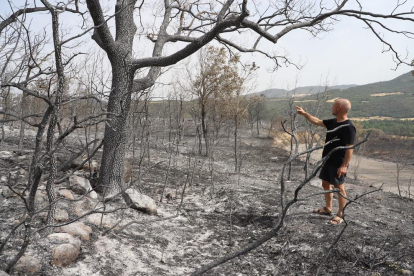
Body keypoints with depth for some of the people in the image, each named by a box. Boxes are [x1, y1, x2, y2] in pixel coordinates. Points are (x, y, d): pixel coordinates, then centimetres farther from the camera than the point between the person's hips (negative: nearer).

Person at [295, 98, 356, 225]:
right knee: (326, 184, 18)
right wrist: (304, 113, 20)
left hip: (338, 164, -9)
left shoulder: (348, 127, -21)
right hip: (328, 161, 9)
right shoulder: (333, 122, 5)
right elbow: (317, 122, 20)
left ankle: (341, 214, 14)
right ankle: (328, 208, 34)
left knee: (339, 188, 1)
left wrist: (344, 165, -23)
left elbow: (350, 148, -22)